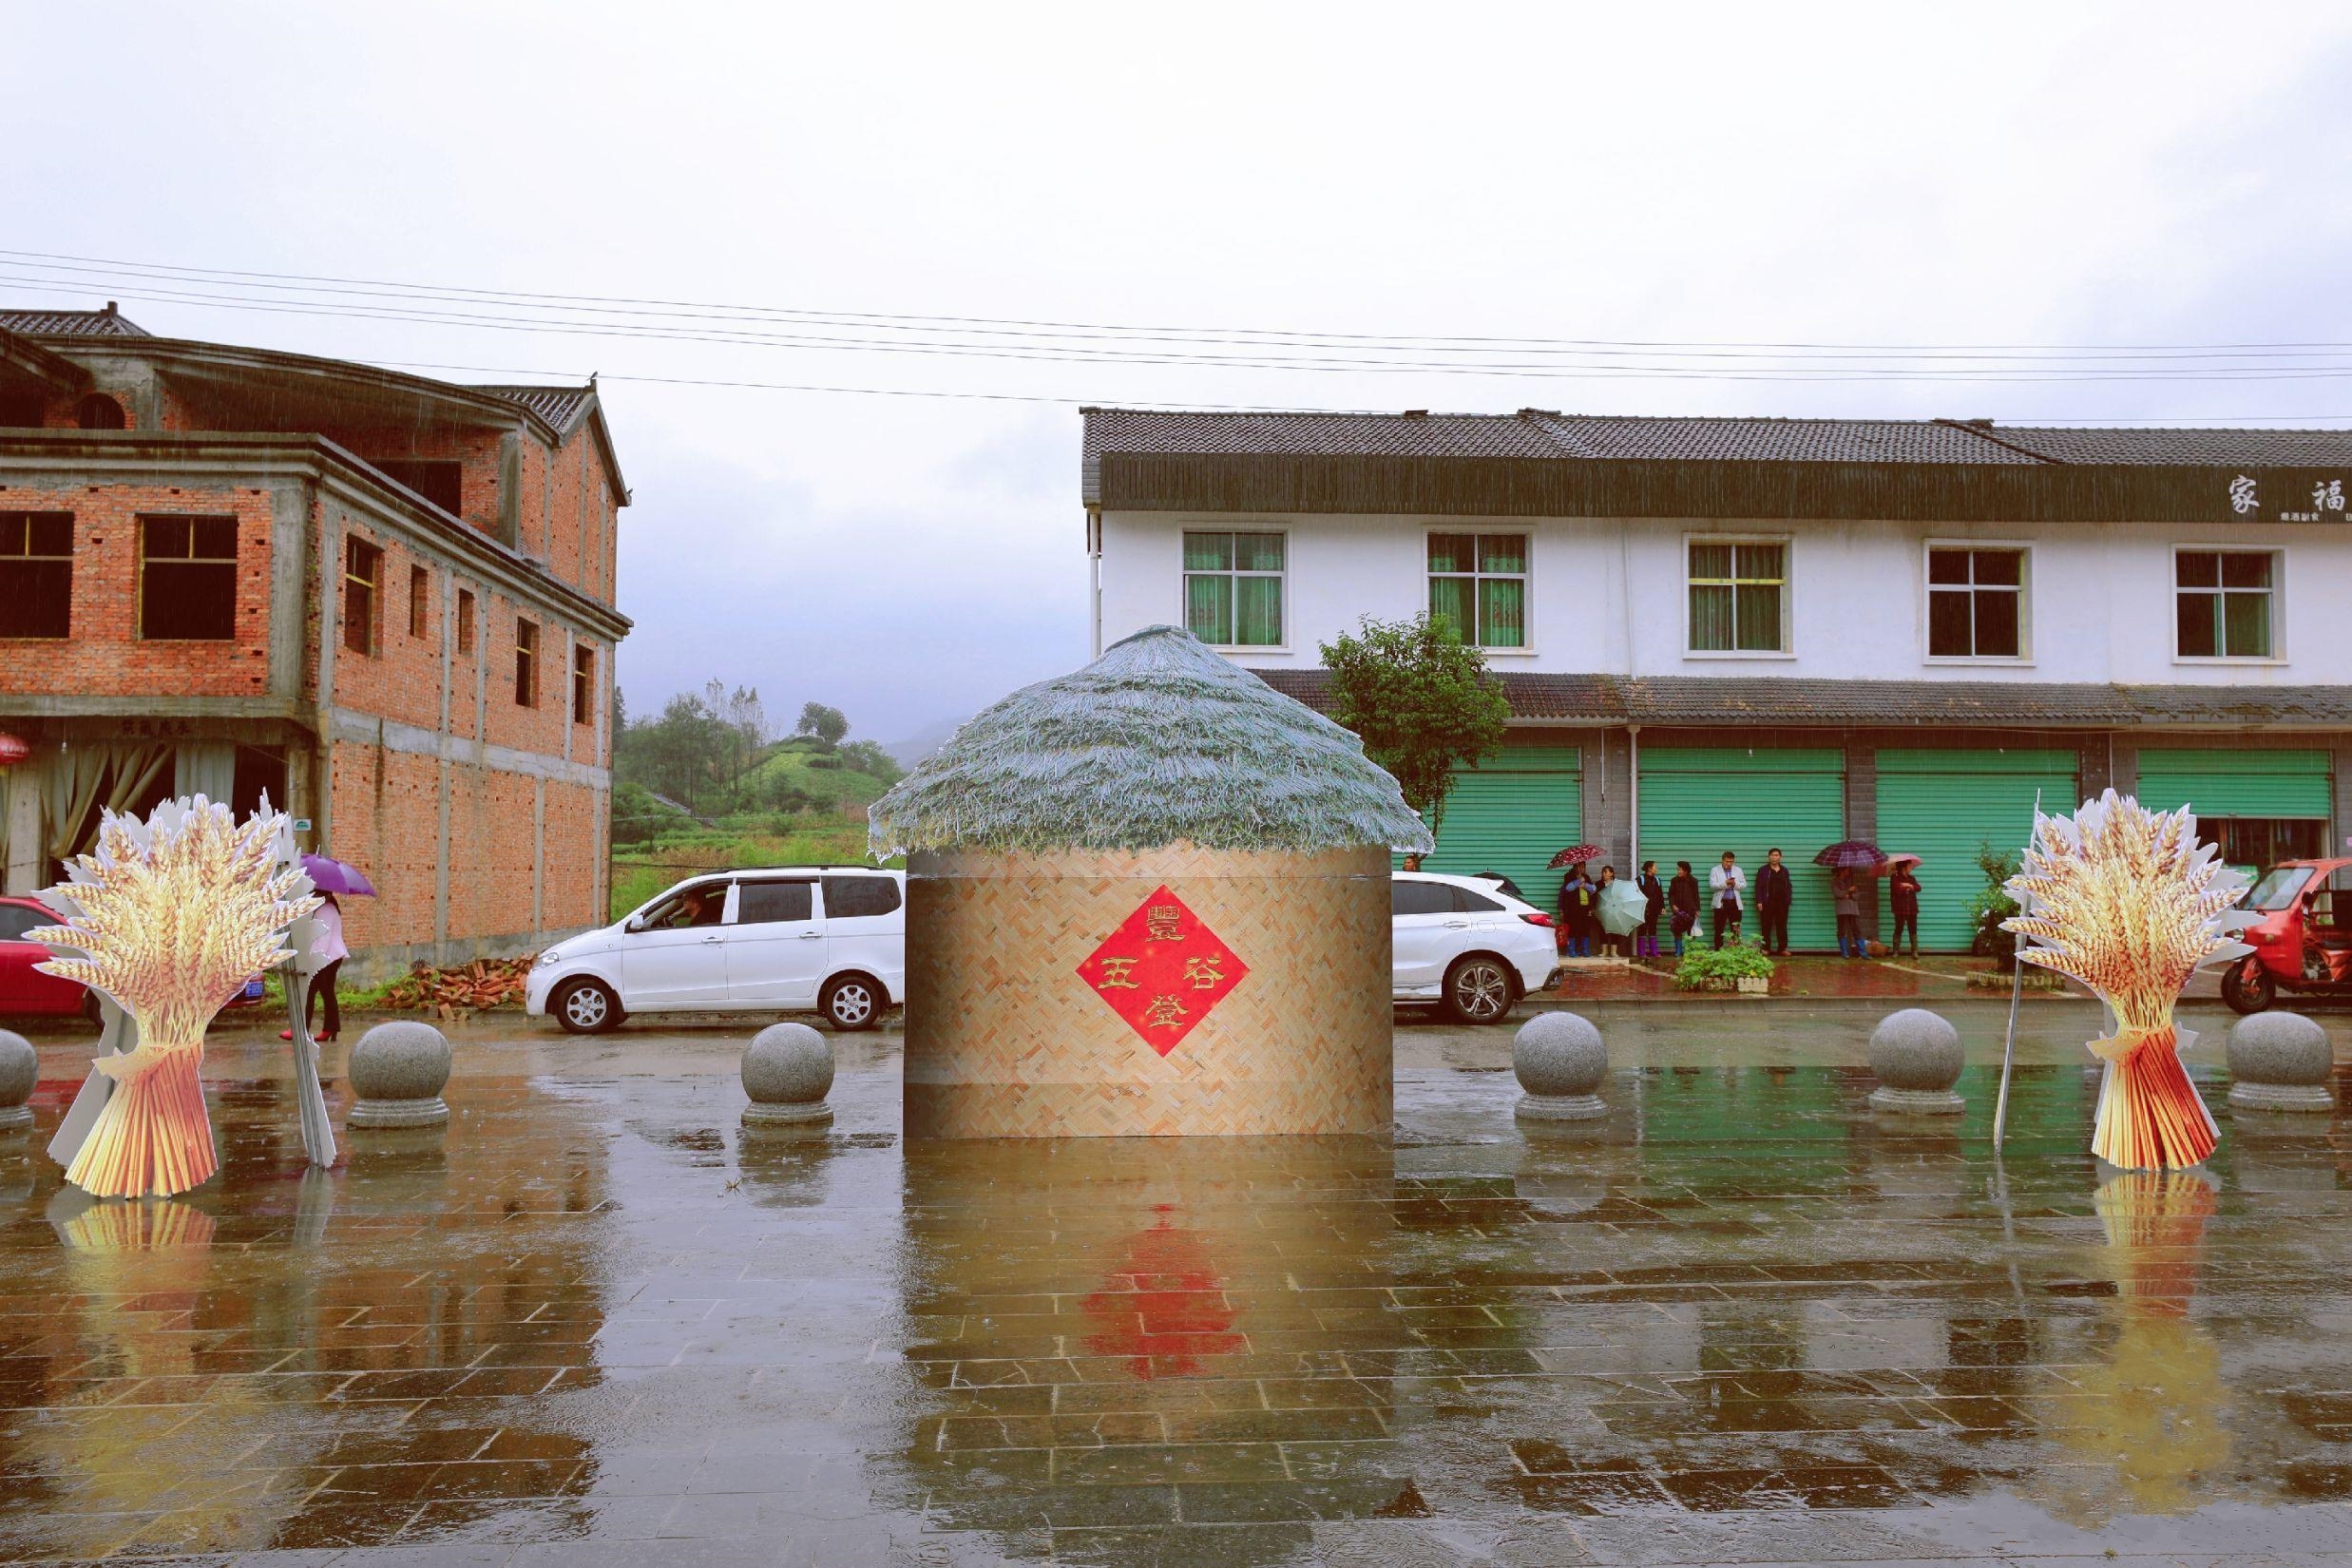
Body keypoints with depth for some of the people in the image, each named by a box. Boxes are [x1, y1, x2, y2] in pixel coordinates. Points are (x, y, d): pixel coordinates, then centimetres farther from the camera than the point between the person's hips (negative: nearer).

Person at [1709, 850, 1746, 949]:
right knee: (1719, 929, 1)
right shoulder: (1715, 870, 2)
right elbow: (1712, 884, -9)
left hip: (1735, 903, 2)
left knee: (1736, 929, 4)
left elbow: (1744, 884, 6)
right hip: (1721, 903, -2)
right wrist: (1725, 883, -22)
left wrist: (1735, 884, -14)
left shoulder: (1738, 870, 11)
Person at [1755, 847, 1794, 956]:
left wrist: (1788, 899, 4)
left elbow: (1789, 886, 16)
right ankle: (1766, 948, 4)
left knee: (1782, 926, 2)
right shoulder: (1763, 871, 4)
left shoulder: (1784, 871, 14)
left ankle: (1782, 948, 6)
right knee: (1766, 926, -1)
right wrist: (1759, 901, -8)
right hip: (1768, 902, -3)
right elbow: (1759, 887, 0)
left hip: (1782, 903, 3)